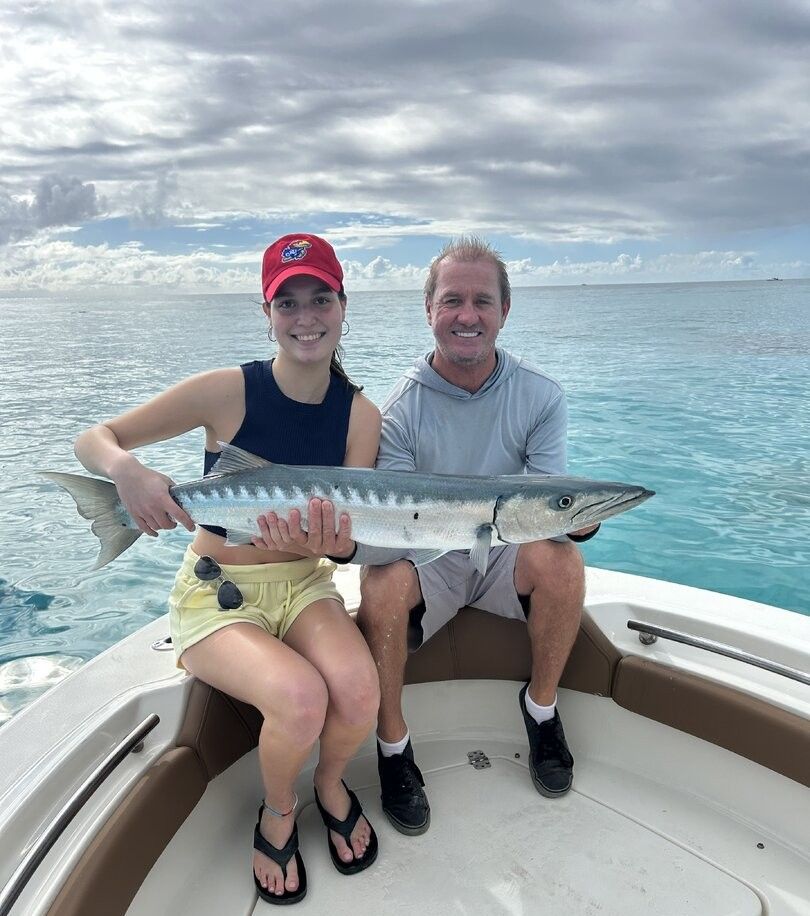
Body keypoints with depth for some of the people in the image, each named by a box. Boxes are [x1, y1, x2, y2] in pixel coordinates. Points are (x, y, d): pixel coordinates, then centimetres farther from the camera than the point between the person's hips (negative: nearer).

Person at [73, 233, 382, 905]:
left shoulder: (360, 415, -5)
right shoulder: (228, 391, -14)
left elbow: (347, 537, -4)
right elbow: (93, 440, -9)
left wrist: (327, 540, -28)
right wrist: (127, 470, -32)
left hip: (302, 584, 3)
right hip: (217, 592, -2)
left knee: (359, 689, -26)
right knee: (300, 697, -29)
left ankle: (330, 785, 13)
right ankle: (277, 812, 9)